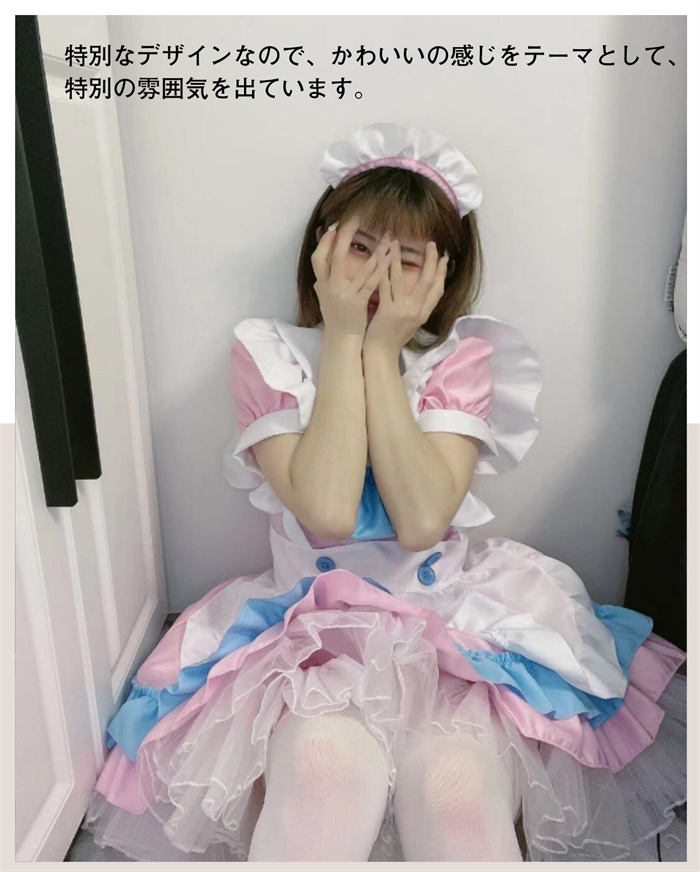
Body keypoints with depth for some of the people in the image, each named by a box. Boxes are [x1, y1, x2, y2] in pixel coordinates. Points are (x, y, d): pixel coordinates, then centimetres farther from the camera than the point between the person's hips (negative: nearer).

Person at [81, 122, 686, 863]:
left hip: (450, 617, 1)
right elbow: (327, 512, -19)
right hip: (314, 626, 0)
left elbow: (422, 522, -17)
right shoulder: (268, 350, -3)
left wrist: (383, 348, -16)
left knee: (454, 788, -25)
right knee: (328, 765, -30)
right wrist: (345, 337, -16)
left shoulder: (464, 354, -1)